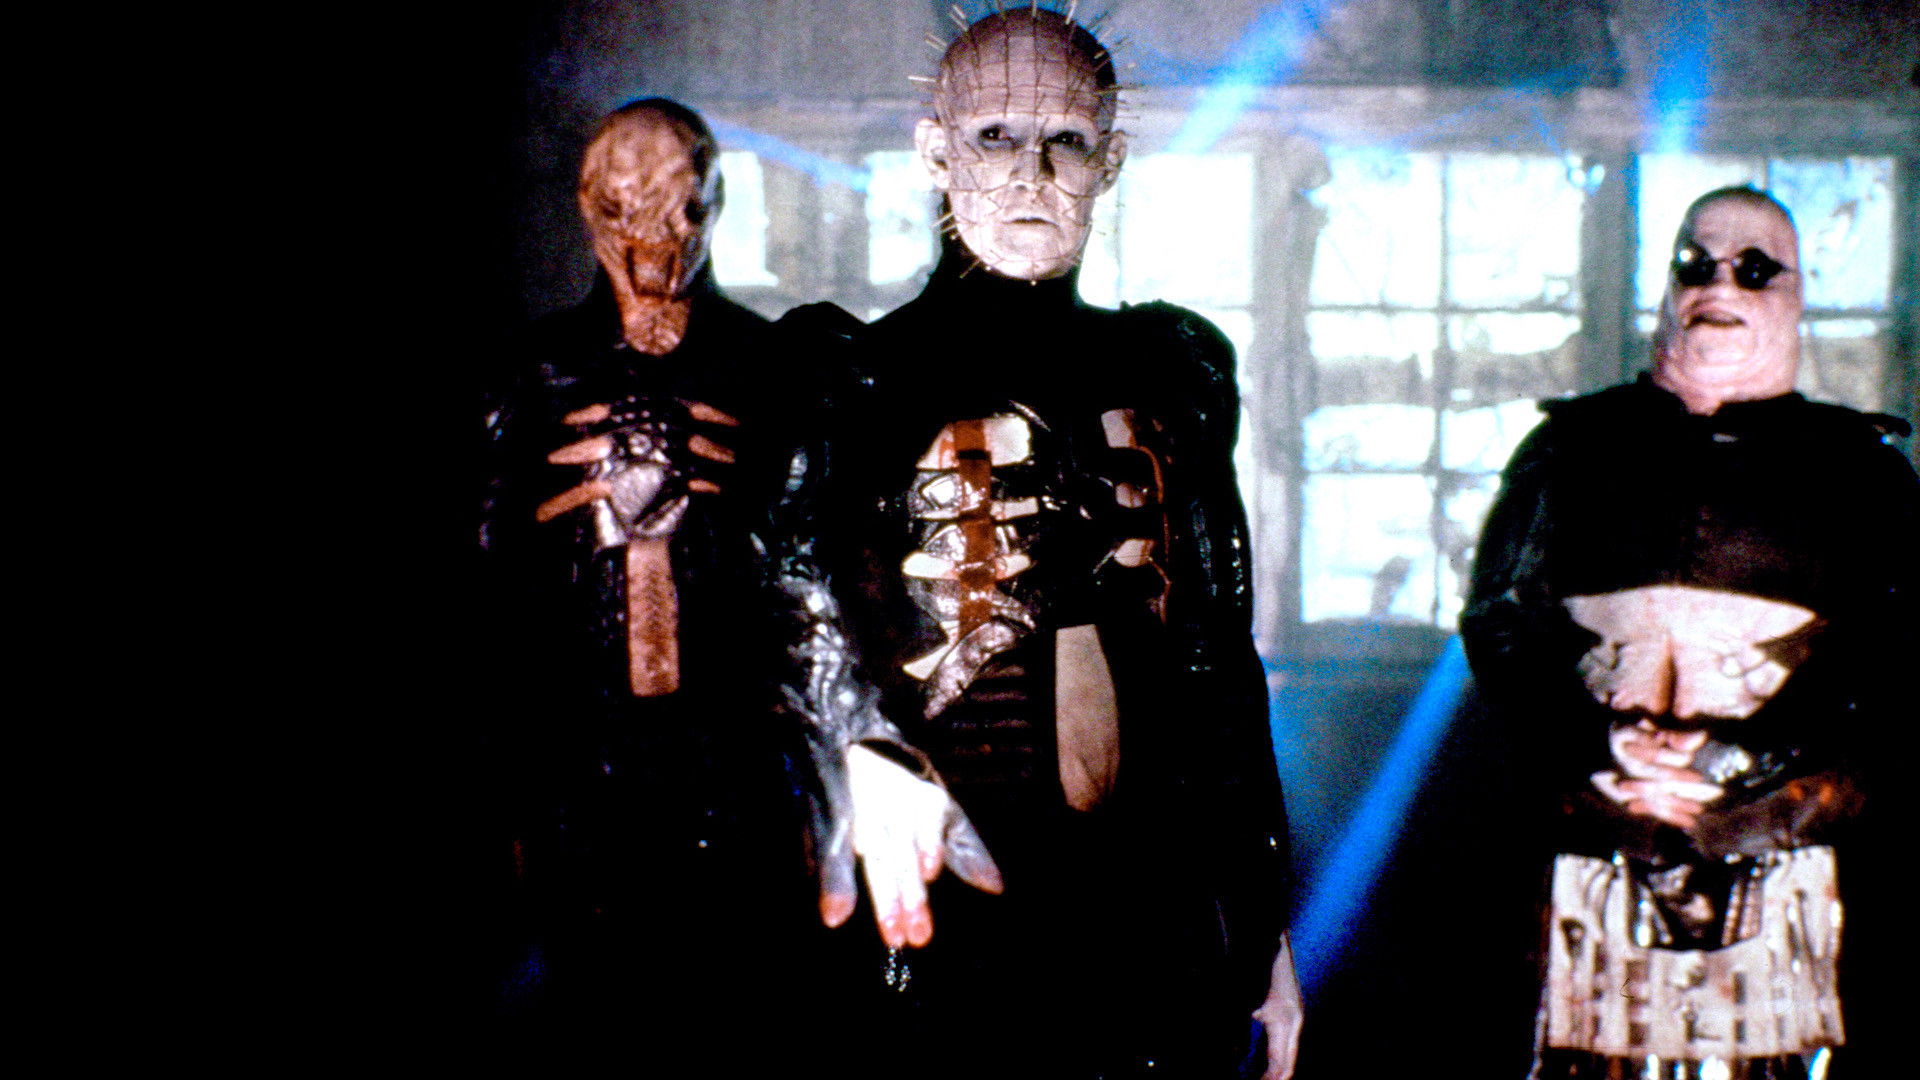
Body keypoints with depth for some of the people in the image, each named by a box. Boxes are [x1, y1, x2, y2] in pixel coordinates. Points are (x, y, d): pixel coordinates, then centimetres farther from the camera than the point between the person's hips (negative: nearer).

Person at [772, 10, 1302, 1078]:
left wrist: (1267, 926, 12)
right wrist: (869, 745, -38)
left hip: (1164, 920, 3)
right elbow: (804, 581, -17)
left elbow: (1228, 657, 14)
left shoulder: (1177, 371, 11)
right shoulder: (863, 376, 1)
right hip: (948, 909, -3)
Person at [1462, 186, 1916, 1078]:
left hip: (1789, 861, 0)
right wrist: (1606, 746, -8)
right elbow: (1497, 621, 8)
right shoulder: (1576, 444, 16)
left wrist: (1738, 760, -11)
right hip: (1593, 860, 0)